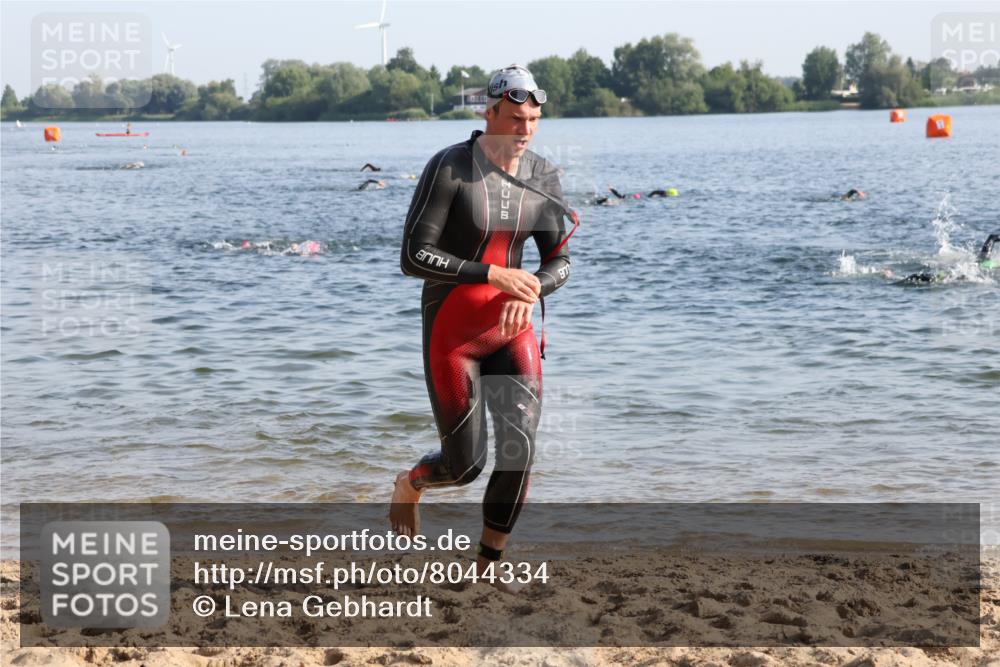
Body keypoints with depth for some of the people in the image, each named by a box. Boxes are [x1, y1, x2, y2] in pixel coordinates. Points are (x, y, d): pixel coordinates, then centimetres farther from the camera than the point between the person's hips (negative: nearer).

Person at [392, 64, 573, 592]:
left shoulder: (543, 176, 2)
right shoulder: (450, 168, -15)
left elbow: (559, 261, 8)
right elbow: (413, 257, -18)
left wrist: (531, 291, -15)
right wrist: (494, 275, -24)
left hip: (512, 329, 4)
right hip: (451, 329, -4)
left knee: (520, 449, -9)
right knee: (465, 465, 0)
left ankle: (487, 566, 8)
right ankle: (408, 485, 36)